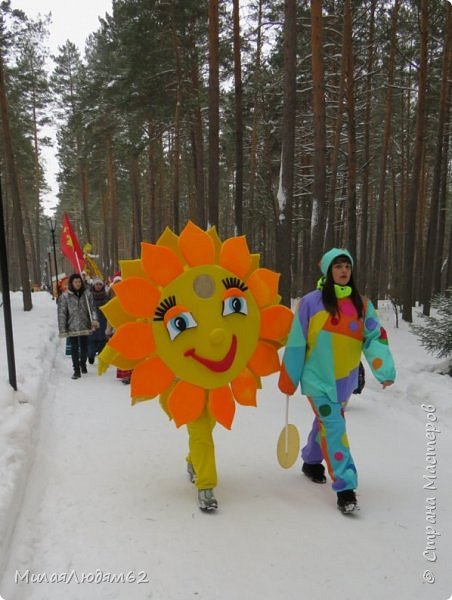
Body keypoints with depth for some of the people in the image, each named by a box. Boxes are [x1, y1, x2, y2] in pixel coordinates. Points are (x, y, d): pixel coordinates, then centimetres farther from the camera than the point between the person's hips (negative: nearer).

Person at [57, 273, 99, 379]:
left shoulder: (87, 294, 0)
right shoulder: (65, 296, -6)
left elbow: (92, 308, 3)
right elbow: (62, 313, -3)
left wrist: (94, 320, -14)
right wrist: (63, 329, -5)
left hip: (85, 326, 2)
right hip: (72, 327, -2)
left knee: (84, 347, 11)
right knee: (74, 348, 2)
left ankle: (83, 363, 38)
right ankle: (76, 370, 13)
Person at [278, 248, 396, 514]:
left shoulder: (362, 304, 1)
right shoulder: (311, 302, -10)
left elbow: (375, 338, -5)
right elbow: (296, 343, -7)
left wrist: (385, 370, -20)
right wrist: (288, 379, -4)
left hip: (345, 379, 5)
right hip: (318, 378, -4)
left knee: (326, 423, 20)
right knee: (333, 427, -12)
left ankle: (312, 462, 44)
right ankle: (345, 487, -6)